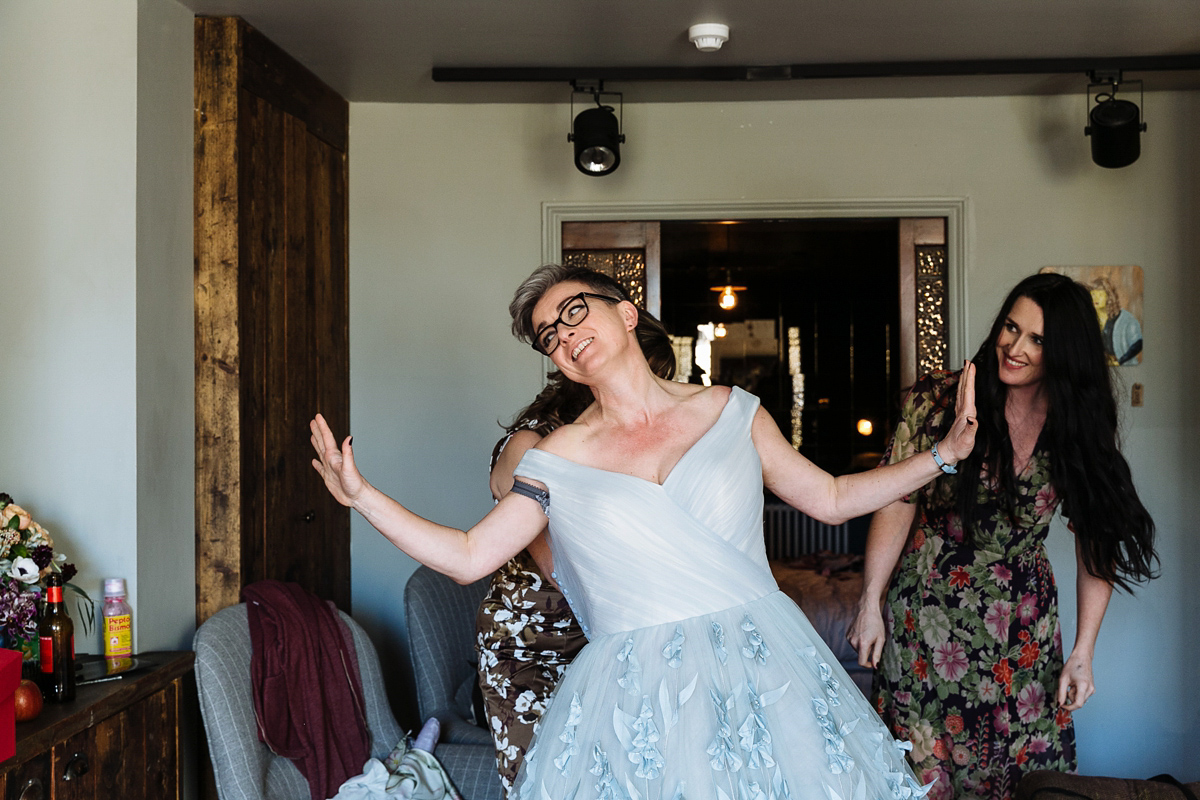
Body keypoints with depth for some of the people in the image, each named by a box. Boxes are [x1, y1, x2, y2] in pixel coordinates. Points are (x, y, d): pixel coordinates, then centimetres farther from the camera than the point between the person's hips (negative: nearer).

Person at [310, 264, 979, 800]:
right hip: (634, 687, 0)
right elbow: (470, 557, 4)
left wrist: (943, 455, 9)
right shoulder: (557, 460, 4)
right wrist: (362, 496, -3)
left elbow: (831, 498, 13)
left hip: (761, 668, 1)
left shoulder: (731, 412, 5)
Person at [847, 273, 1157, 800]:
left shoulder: (1077, 432, -4)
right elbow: (898, 505, -7)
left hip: (1022, 629, 2)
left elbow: (1097, 548, 0)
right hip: (926, 617, -2)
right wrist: (870, 604, -8)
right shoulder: (939, 401, -10)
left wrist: (1082, 654, -4)